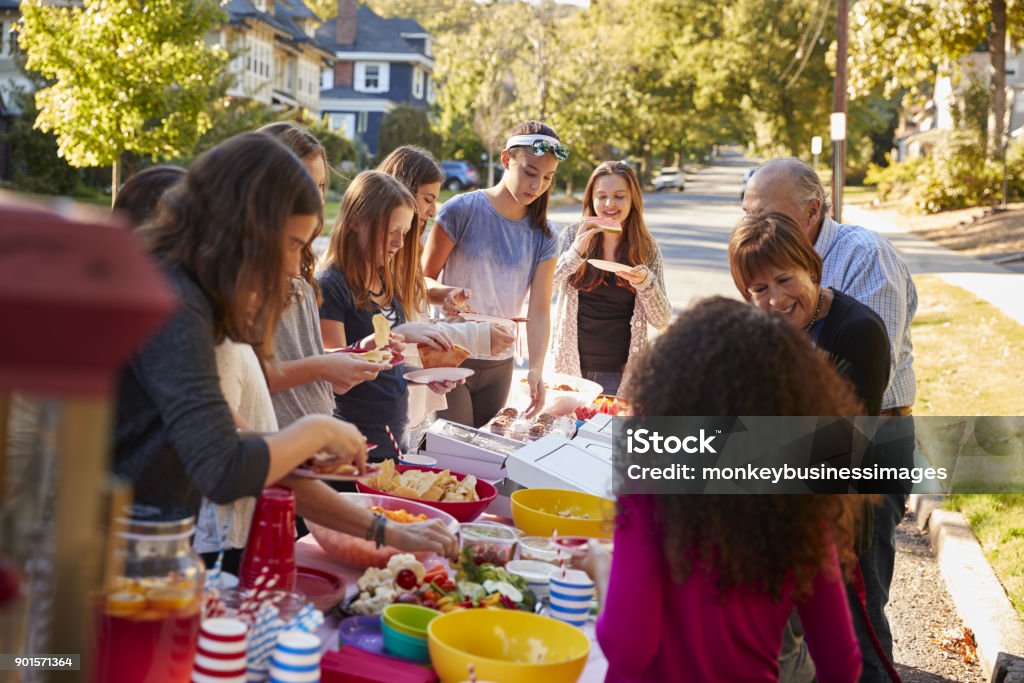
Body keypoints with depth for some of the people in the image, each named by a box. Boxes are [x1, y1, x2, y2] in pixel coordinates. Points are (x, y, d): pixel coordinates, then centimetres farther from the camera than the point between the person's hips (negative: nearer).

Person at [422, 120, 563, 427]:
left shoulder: (542, 235, 2)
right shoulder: (462, 210, -9)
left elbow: (539, 310, -4)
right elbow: (424, 278, -2)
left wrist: (536, 368, -17)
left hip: (499, 366, 4)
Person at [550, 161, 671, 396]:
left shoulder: (647, 249, 1)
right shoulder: (573, 235, -1)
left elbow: (662, 320, 0)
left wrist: (644, 282, -17)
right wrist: (576, 251, -25)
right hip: (572, 364, 0)